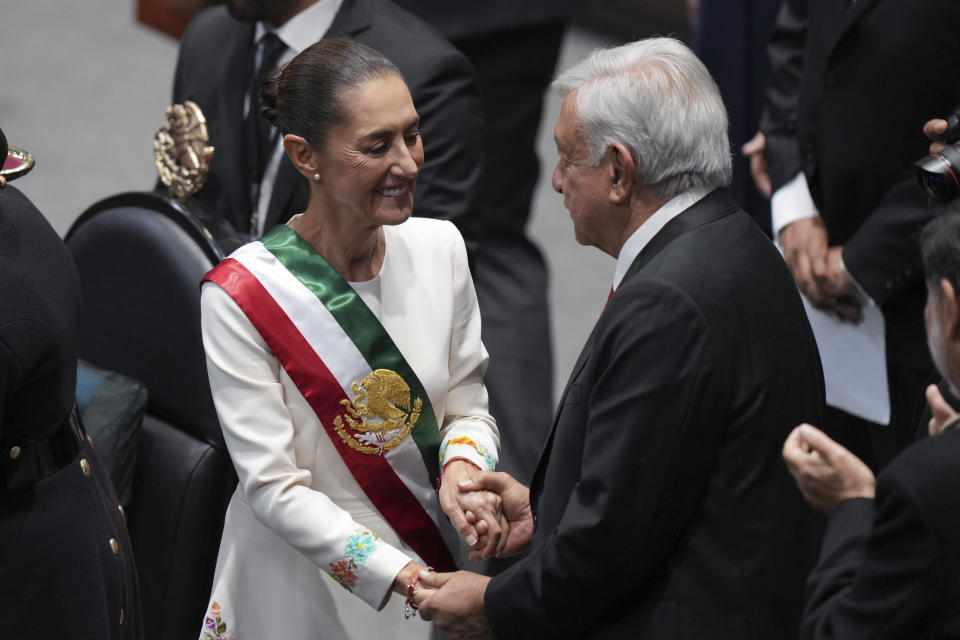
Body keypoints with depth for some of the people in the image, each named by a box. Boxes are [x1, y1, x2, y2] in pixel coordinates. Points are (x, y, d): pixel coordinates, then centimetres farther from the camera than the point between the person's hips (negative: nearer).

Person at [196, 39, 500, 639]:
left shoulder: (440, 247, -4)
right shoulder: (239, 297, -18)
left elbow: (469, 408, 5)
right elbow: (274, 487, -18)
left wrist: (461, 470, -18)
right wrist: (403, 579, -28)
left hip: (427, 556, 4)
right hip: (301, 590, -4)